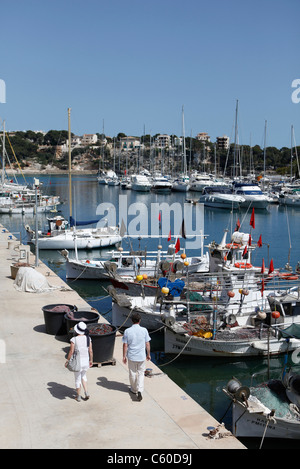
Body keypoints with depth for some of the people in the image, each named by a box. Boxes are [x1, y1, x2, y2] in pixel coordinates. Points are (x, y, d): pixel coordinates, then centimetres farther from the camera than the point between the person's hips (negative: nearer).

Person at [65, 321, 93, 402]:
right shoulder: (88, 338, -6)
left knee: (77, 379, 15)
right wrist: (91, 360, 13)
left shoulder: (74, 339, -17)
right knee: (83, 376, 28)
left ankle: (78, 396, 28)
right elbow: (90, 351, -1)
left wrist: (67, 361, -1)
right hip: (86, 361, 3)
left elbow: (71, 352, -14)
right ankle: (86, 393, 18)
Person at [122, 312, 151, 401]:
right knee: (141, 373, 12)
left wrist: (124, 356, 4)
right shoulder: (144, 330, -9)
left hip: (131, 356, 0)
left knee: (132, 373, 18)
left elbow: (125, 345, -7)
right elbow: (147, 344, -4)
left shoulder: (127, 331, -10)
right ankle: (139, 390, -4)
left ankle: (134, 390, 34)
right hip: (141, 356, 0)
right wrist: (148, 354, 10)